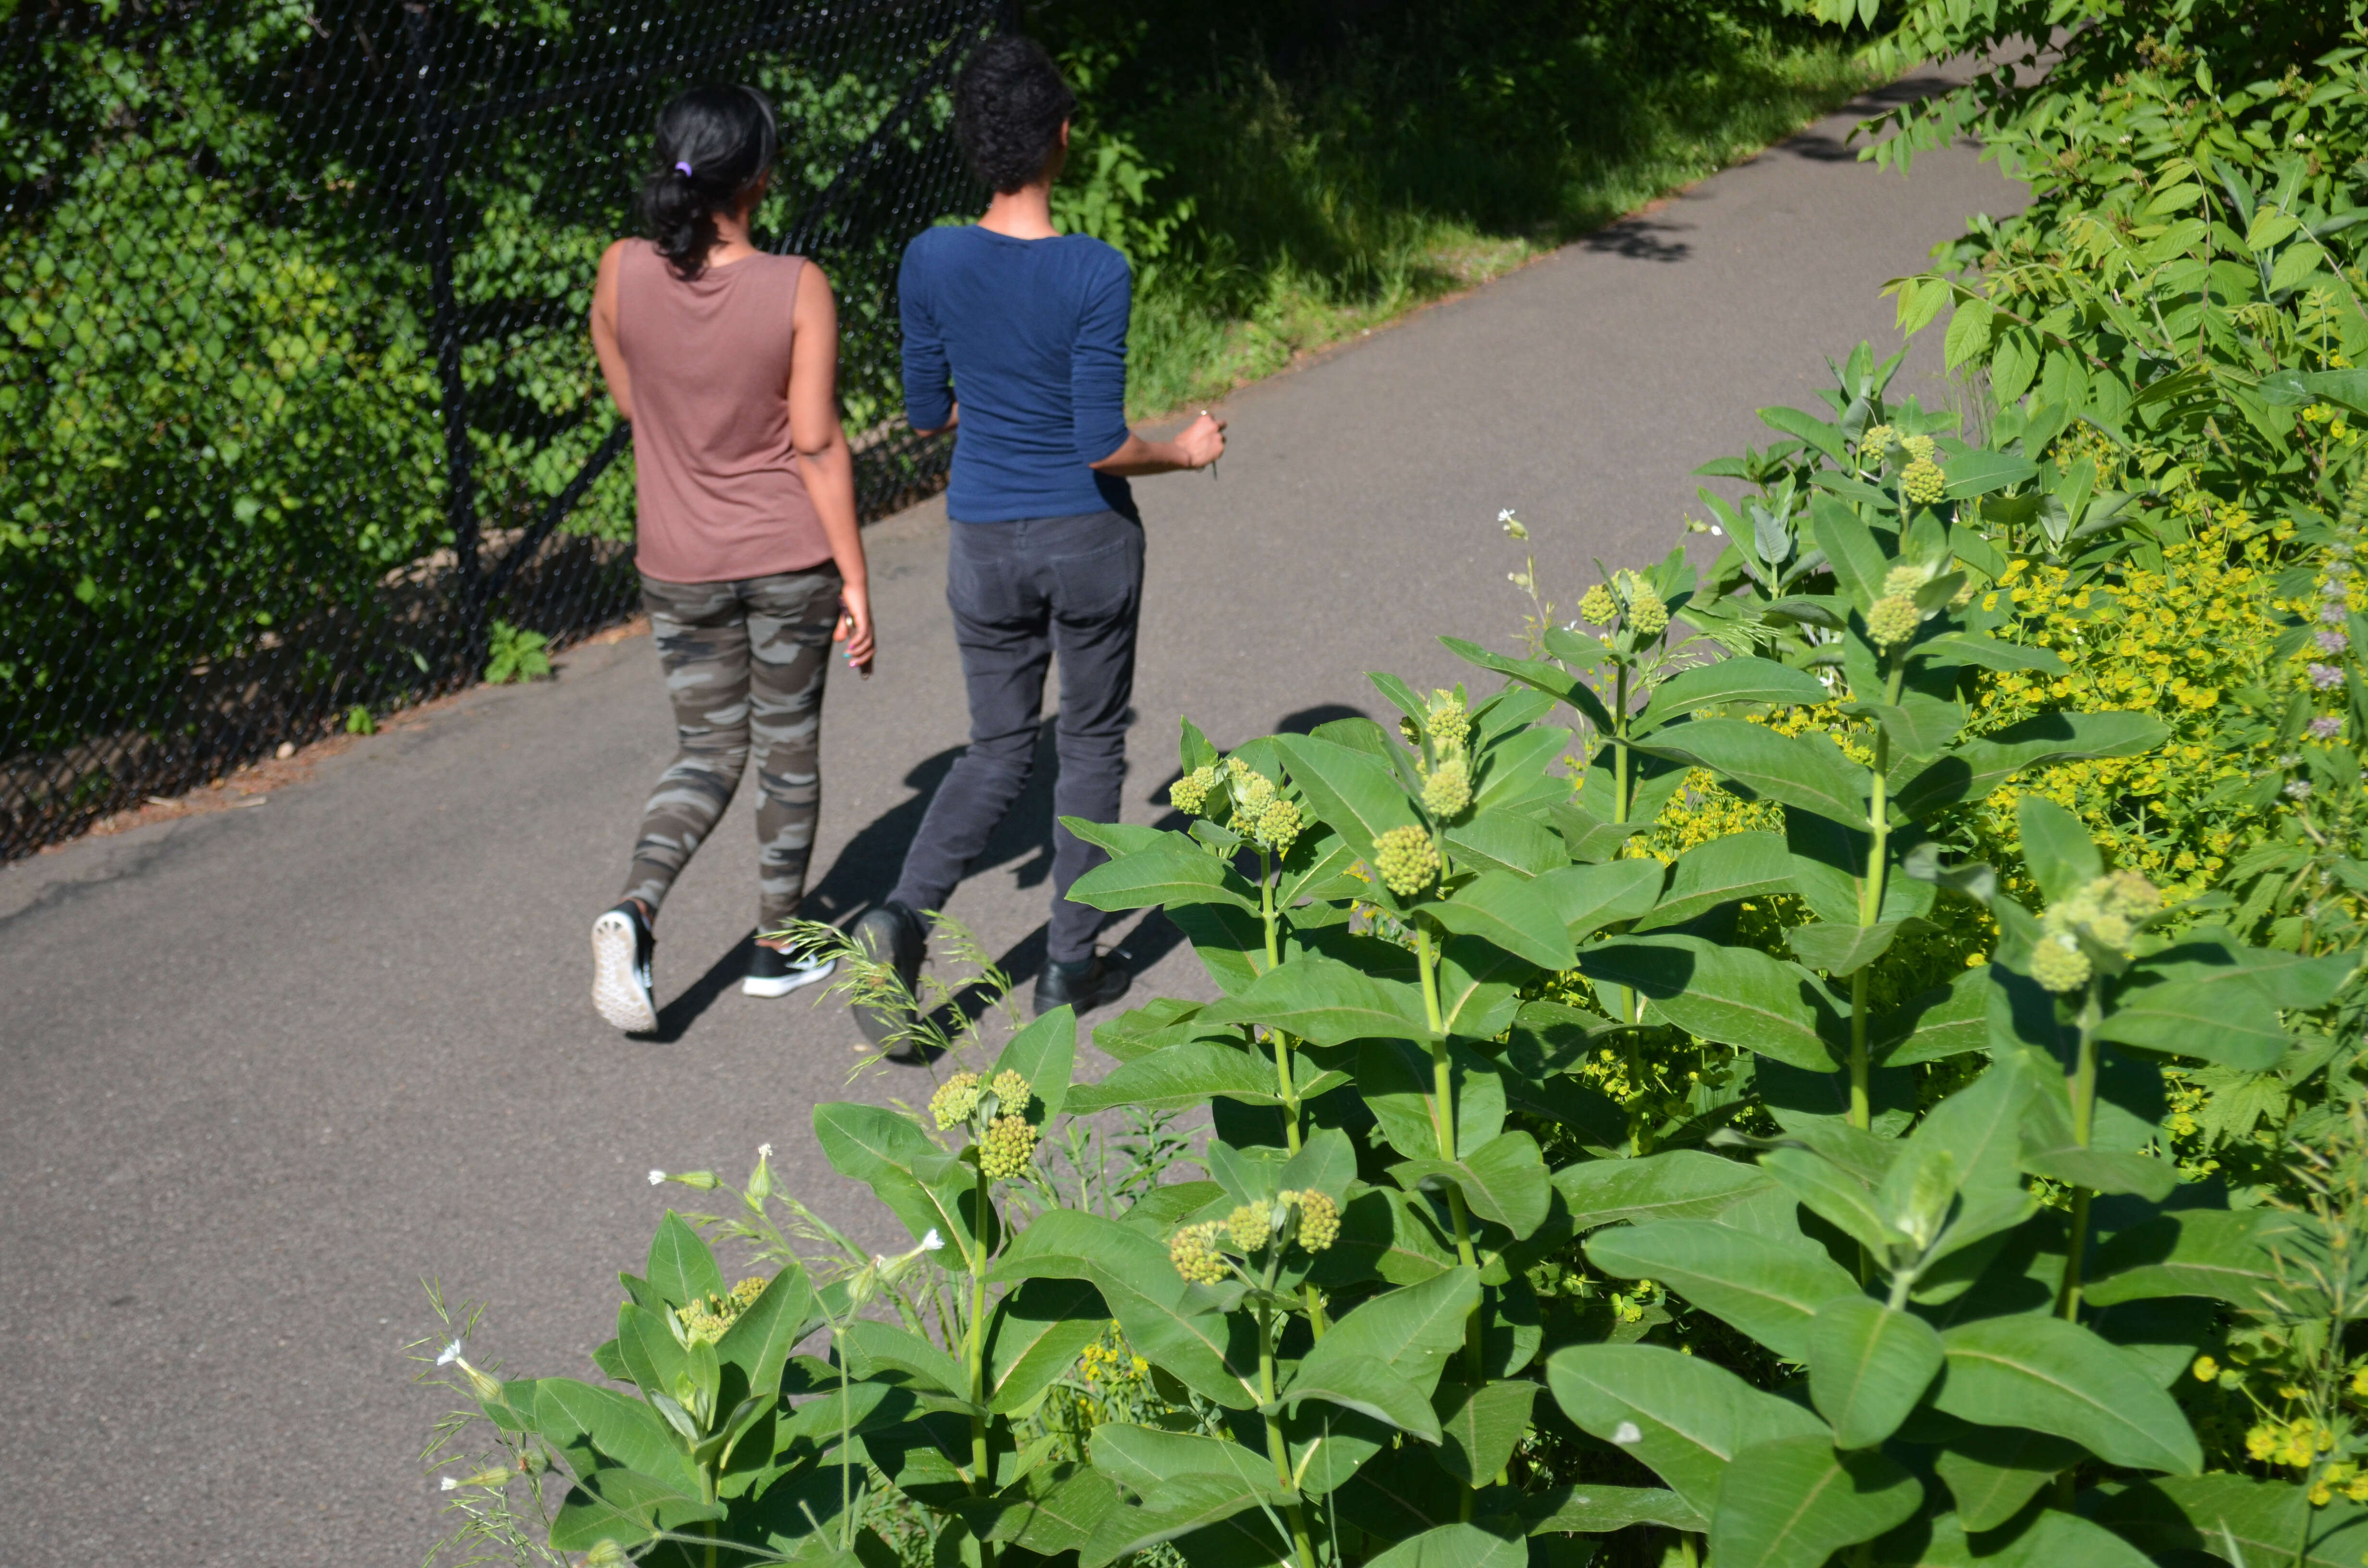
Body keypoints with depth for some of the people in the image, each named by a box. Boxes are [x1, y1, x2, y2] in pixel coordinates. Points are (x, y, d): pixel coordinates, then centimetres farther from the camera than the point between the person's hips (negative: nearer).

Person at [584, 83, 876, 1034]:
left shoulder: (622, 274, -9)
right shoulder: (798, 289, -16)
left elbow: (628, 401, 7)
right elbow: (817, 442, -14)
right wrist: (855, 578, -8)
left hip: (679, 563, 2)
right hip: (790, 557, -2)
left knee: (709, 750, 15)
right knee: (789, 746, 15)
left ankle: (634, 908, -9)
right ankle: (776, 947, 26)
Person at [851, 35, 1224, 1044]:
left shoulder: (931, 262, -7)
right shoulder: (1096, 274, -17)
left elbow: (926, 414, 4)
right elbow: (1101, 444, -17)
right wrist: (1187, 453, 2)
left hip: (985, 543, 3)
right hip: (1090, 539, -3)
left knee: (998, 752, 16)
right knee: (1092, 745, 14)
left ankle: (903, 915, -7)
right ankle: (1070, 967, 20)